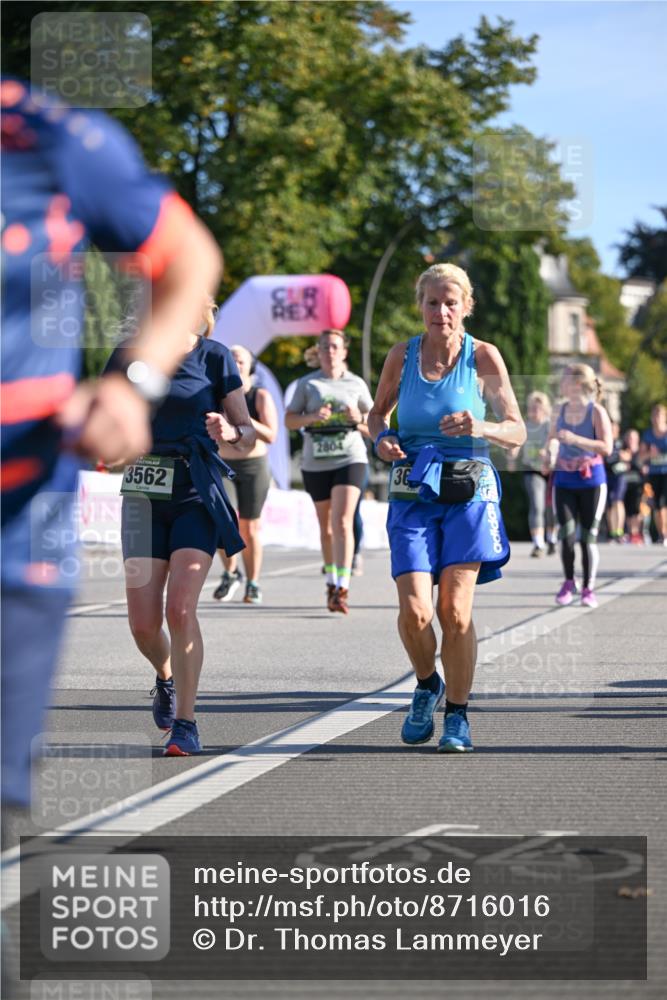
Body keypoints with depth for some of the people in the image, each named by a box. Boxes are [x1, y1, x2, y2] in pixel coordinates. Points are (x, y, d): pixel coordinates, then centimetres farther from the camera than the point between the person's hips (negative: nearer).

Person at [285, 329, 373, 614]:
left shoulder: (356, 384, 8)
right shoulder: (307, 384, 7)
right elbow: (289, 420, 5)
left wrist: (359, 420, -9)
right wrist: (312, 417, -13)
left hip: (350, 459, -2)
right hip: (316, 462, 2)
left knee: (342, 521, -16)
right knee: (326, 525, 11)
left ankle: (342, 589, -22)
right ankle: (331, 581, 28)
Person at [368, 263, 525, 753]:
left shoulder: (483, 357, -4)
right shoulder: (402, 356, 2)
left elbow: (517, 431, -4)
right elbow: (378, 412, 18)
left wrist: (481, 428, -25)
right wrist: (382, 438, -5)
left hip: (468, 493, -1)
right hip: (412, 495, 1)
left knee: (455, 610, -10)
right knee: (414, 611, -12)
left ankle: (458, 715, 7)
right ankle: (427, 686, 19)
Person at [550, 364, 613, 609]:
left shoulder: (596, 412, -7)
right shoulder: (561, 410, 7)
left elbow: (606, 447, -15)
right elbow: (552, 439, 24)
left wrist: (575, 439, -23)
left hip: (590, 479, -3)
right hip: (564, 480, 3)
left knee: (588, 536, 0)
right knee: (566, 533, -5)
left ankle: (589, 588, 9)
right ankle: (568, 583, 13)